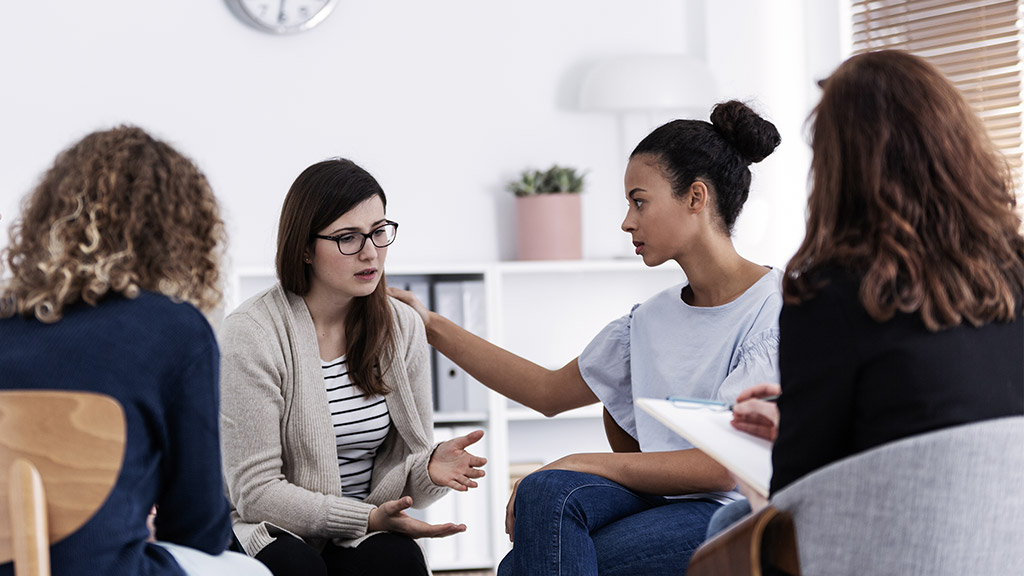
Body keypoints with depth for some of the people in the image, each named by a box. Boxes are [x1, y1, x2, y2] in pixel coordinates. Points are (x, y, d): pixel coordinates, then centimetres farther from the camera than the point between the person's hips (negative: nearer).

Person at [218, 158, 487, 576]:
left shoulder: (402, 328, 4)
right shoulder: (251, 334, -12)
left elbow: (401, 472, 8)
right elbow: (255, 491, -13)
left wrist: (430, 468, -17)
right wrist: (366, 518, -23)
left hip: (365, 539, 4)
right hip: (273, 533, -3)